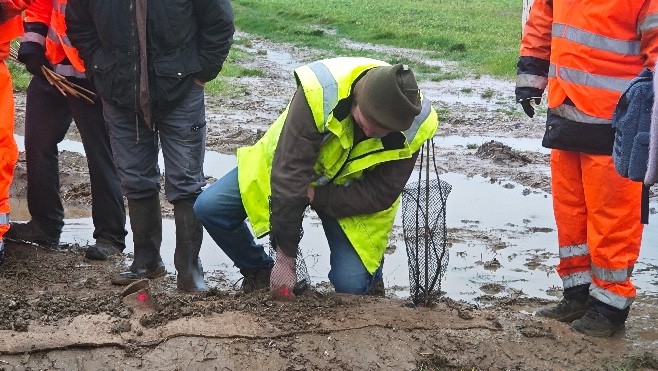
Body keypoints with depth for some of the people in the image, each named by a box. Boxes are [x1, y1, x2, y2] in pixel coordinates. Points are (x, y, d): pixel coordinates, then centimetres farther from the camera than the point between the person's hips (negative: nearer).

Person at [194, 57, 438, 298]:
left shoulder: (413, 128, -29)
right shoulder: (320, 93, -37)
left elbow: (380, 195, -19)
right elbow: (289, 175, -36)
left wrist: (314, 195, -28)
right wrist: (285, 257, -34)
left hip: (349, 193, 0)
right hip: (286, 166, 0)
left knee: (352, 285, -19)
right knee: (210, 207, -16)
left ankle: (370, 272, 20)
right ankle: (260, 273, 11)